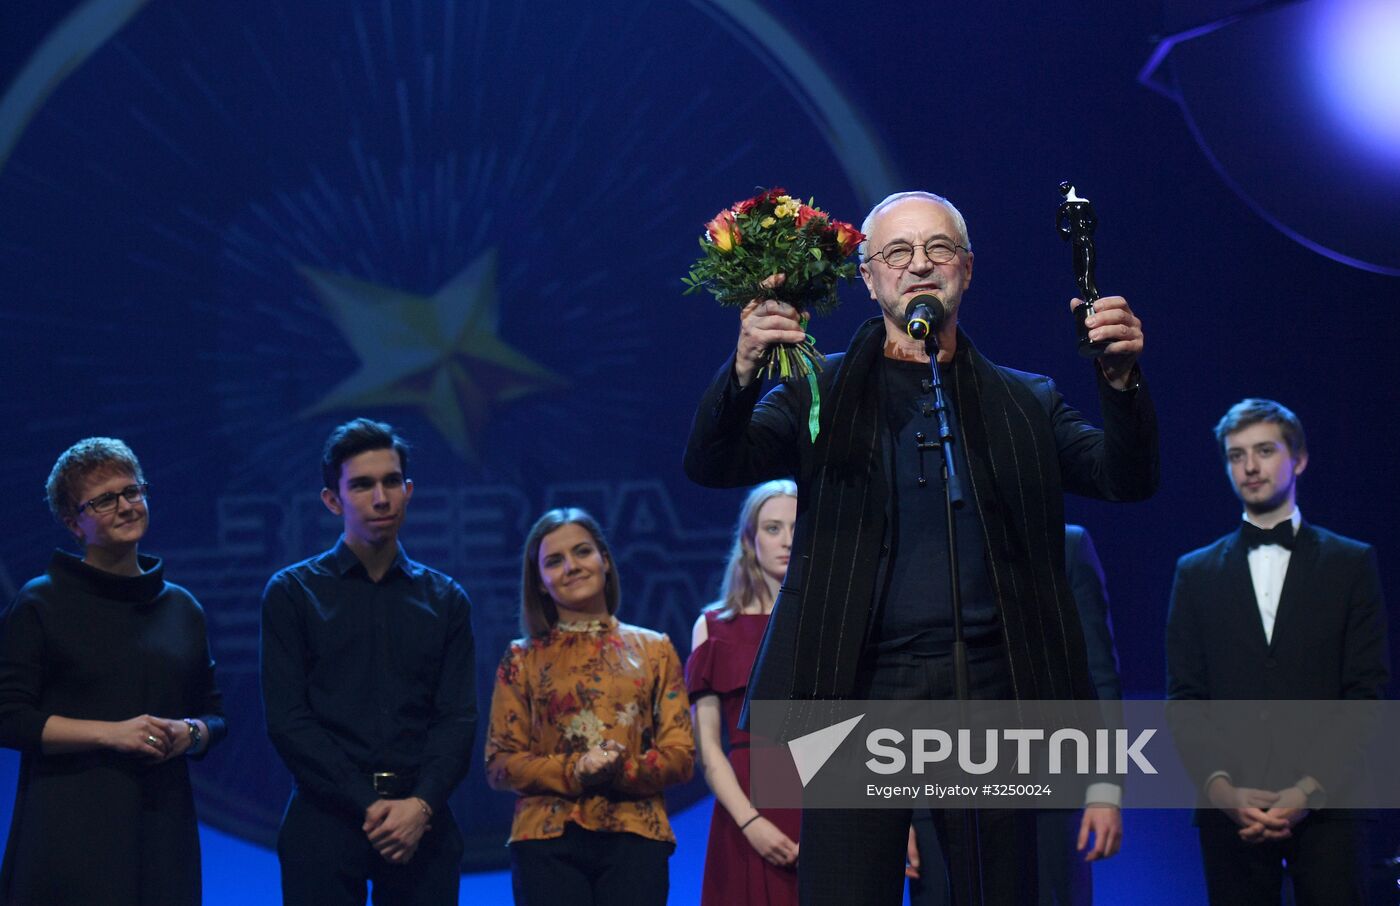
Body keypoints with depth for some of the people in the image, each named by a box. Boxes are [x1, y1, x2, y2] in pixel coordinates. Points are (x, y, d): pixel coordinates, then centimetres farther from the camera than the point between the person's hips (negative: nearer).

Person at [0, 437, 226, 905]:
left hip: (162, 826, 4)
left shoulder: (182, 607, 15)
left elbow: (215, 716, 21)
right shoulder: (41, 603, 2)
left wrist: (189, 734, -2)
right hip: (70, 828, -4)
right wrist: (111, 732, -13)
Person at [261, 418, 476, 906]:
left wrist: (422, 805, -12)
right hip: (326, 822, -2)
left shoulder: (445, 600, 13)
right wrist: (368, 805, -12)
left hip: (422, 823, 2)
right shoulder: (292, 593, 5)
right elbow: (287, 720, -3)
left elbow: (458, 718, 6)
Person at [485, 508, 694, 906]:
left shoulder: (654, 650, 13)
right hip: (547, 839, -1)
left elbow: (681, 753, 7)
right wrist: (573, 772, -12)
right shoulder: (522, 659, 11)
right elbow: (499, 763, 5)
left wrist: (622, 771, -13)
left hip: (635, 836, 1)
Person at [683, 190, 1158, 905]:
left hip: (989, 691, 2)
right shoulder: (822, 393, 10)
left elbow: (1126, 478, 5)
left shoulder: (1025, 404, 15)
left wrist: (1120, 380, -15)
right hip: (863, 689, -2)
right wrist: (744, 370, -23)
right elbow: (711, 464, -3)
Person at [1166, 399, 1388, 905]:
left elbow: (1367, 690, 3)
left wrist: (1313, 789, -9)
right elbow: (1184, 697, 8)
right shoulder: (1196, 573, 14)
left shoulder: (1350, 564, 9)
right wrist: (1220, 787, -8)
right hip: (1231, 806, 1)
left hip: (1325, 803, -1)